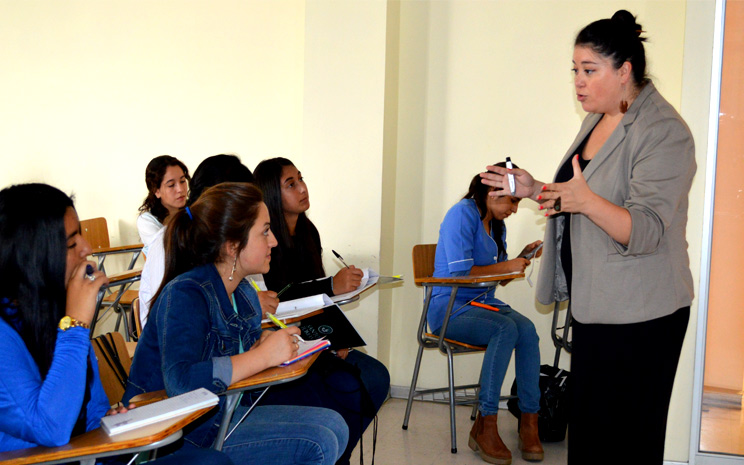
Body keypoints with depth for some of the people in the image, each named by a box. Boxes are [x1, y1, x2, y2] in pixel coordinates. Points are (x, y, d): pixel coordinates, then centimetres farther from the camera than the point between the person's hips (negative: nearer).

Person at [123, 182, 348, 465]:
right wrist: (263, 355, -26)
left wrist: (264, 342, -7)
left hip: (220, 415, 9)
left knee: (333, 425, 2)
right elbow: (181, 382, -36)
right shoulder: (184, 294, -21)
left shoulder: (242, 292, 5)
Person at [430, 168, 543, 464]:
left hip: (483, 302, 7)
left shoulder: (497, 224, 17)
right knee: (506, 329, -34)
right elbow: (459, 272, -18)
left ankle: (529, 423, -25)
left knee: (527, 329, -25)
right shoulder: (463, 214, -10)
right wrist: (506, 266, -11)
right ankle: (485, 427, -29)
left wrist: (521, 258, 5)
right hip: (449, 308, -7)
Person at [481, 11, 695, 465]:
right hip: (594, 304, 9)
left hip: (639, 315, -9)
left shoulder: (664, 132, -15)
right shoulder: (598, 120, 13)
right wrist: (535, 189, 8)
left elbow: (645, 231, -24)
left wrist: (585, 200, -38)